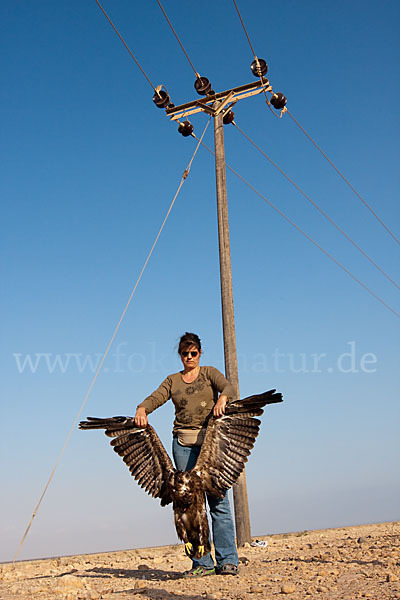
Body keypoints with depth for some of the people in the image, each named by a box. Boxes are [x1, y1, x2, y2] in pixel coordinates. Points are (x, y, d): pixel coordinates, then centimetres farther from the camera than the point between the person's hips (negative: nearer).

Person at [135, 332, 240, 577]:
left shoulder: (209, 373, 11)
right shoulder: (173, 380, 17)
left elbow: (228, 387, -8)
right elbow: (156, 397, 1)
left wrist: (222, 399, -32)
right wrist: (142, 409, -21)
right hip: (183, 443, 3)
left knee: (217, 499, -6)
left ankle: (227, 561, 1)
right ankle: (202, 563, 8)